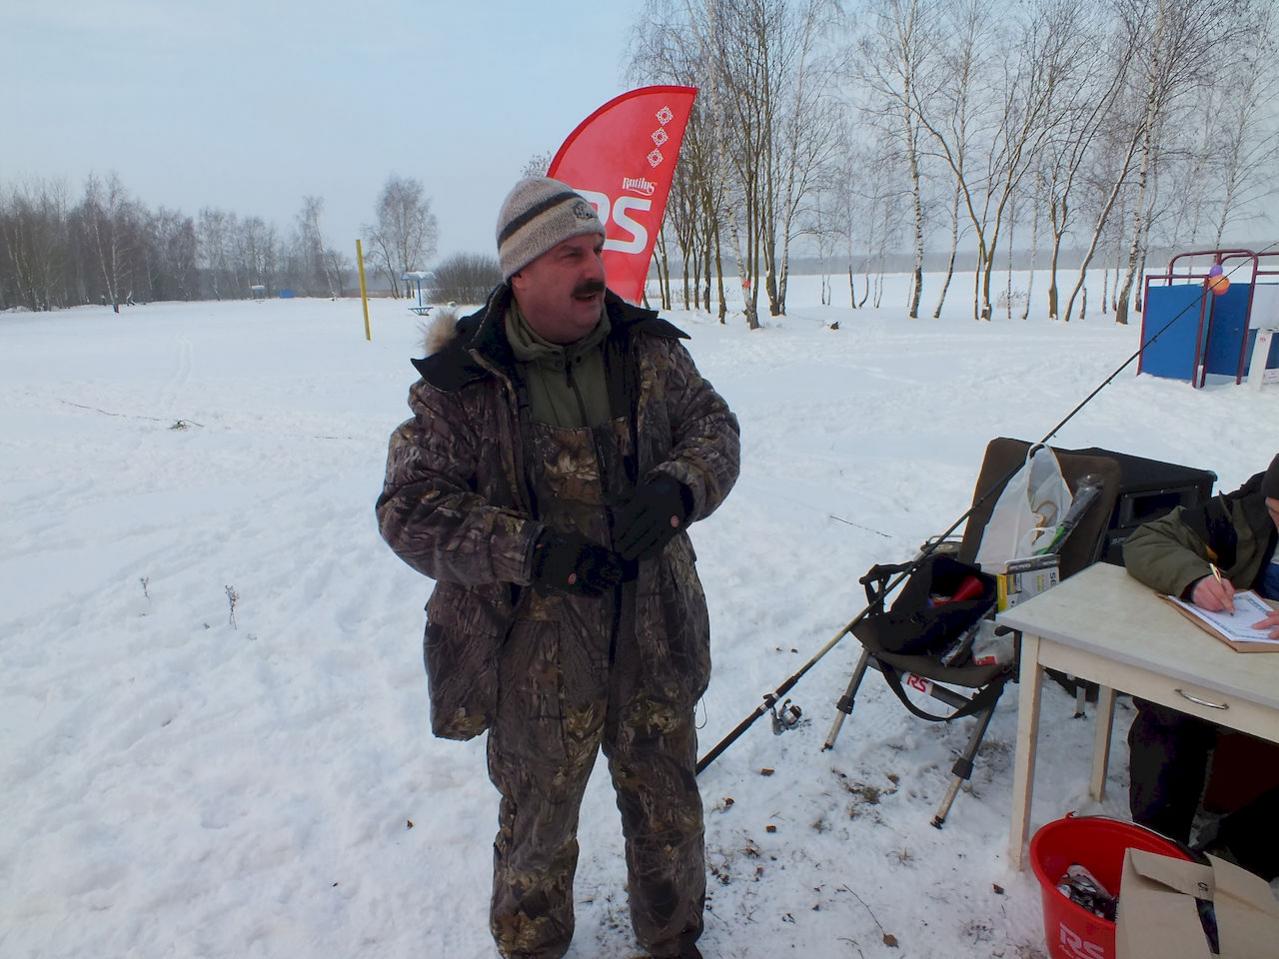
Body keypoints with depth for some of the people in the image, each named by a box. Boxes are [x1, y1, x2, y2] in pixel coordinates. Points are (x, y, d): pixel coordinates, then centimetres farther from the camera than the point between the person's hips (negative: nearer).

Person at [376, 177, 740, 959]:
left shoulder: (648, 348, -3)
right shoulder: (465, 382, -14)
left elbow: (714, 425, 1)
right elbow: (409, 508, -14)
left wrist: (677, 486, -22)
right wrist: (528, 550, -28)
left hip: (654, 635, 4)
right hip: (539, 649, -3)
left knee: (669, 807, 23)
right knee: (538, 823, 20)